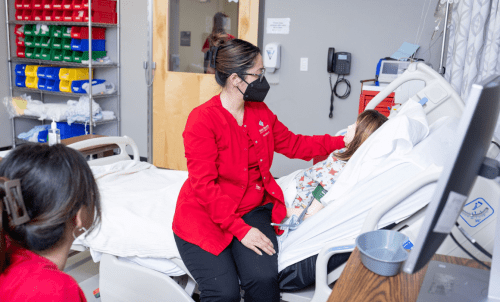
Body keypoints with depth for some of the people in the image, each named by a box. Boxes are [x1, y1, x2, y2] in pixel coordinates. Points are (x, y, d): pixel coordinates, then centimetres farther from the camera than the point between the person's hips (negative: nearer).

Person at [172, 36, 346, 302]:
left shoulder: (260, 112, 6)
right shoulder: (202, 120, -15)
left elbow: (293, 144, 17)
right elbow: (204, 185, -18)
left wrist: (343, 140, 11)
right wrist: (241, 230, -21)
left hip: (253, 208, 5)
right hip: (206, 215, -4)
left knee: (264, 280, -22)